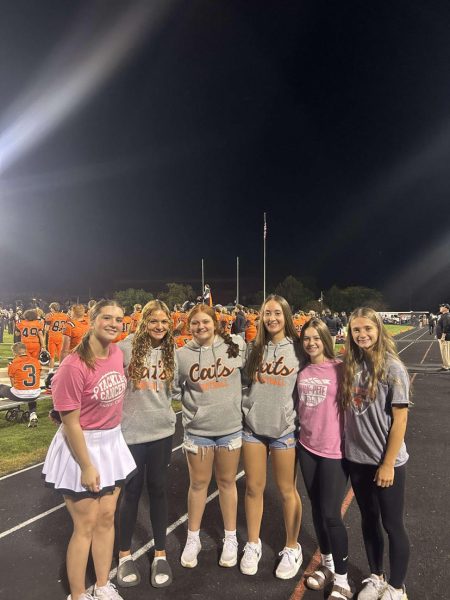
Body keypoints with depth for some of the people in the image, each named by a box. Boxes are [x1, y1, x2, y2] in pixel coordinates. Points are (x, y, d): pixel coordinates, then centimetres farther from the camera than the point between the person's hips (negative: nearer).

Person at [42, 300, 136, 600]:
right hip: (81, 446, -7)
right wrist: (86, 466, -16)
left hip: (112, 443, 7)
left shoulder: (118, 353, -4)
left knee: (107, 518, 18)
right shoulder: (74, 366, -26)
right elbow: (70, 423, -21)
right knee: (86, 525, 8)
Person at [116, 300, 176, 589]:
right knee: (132, 491, 11)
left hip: (162, 430, 3)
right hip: (131, 431, -3)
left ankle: (161, 555, 30)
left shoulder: (170, 350, 3)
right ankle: (125, 555, 32)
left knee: (158, 489, 13)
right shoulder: (126, 347, -11)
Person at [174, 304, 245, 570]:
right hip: (197, 430, 0)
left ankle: (231, 539, 33)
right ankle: (193, 539, 33)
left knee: (227, 481, 16)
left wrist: (242, 403, 6)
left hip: (231, 427, 0)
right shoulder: (182, 354, -6)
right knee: (198, 483, 14)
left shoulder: (237, 345, -6)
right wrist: (190, 407, -3)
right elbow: (174, 388, 8)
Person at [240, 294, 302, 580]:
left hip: (285, 429, -3)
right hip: (253, 427, 3)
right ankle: (253, 544, 33)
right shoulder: (254, 349, 4)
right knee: (254, 488, 12)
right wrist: (244, 410, 7)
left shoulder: (298, 348, -5)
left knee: (287, 490, 11)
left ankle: (292, 548, 31)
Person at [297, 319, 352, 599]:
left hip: (335, 450, -5)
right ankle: (327, 565, 37)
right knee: (317, 509, 17)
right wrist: (302, 432, 12)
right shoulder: (302, 371, 2)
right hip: (307, 447, 5)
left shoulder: (340, 368, -12)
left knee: (331, 514, 0)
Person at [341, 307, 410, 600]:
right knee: (369, 519, 19)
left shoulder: (392, 368, -15)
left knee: (392, 524, 12)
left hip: (386, 461, -4)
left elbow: (400, 419, -14)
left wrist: (388, 464, -13)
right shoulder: (350, 365, -1)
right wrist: (343, 445, 2)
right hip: (357, 459, 5)